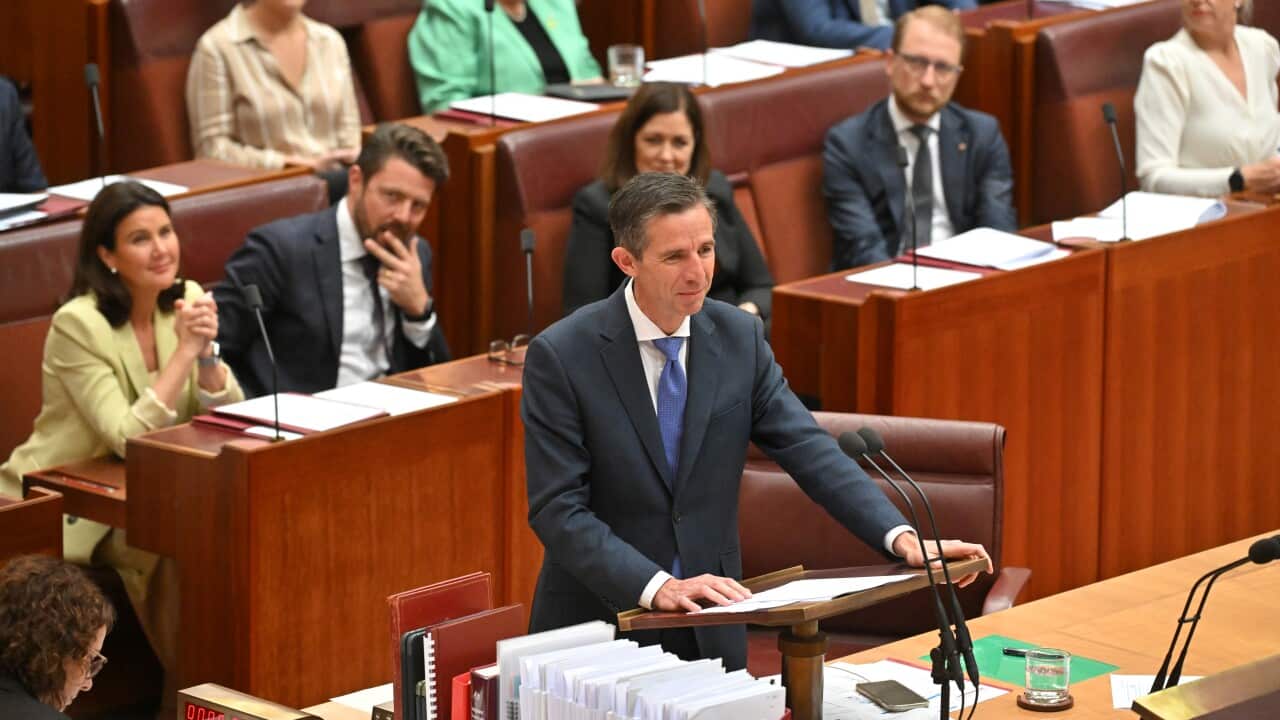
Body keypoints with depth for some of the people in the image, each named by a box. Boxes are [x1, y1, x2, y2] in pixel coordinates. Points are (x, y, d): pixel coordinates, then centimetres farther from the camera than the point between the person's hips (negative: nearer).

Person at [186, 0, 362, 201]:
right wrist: (292, 164, -16)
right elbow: (213, 149, -6)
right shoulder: (217, 47, -3)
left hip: (335, 179, 5)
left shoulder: (330, 41, 14)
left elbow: (347, 131, 16)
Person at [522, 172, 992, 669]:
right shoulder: (560, 356, -13)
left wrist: (902, 538, -18)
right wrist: (658, 587, -28)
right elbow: (558, 509, -16)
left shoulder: (740, 338, 0)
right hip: (599, 623, -3)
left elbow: (809, 451, -4)